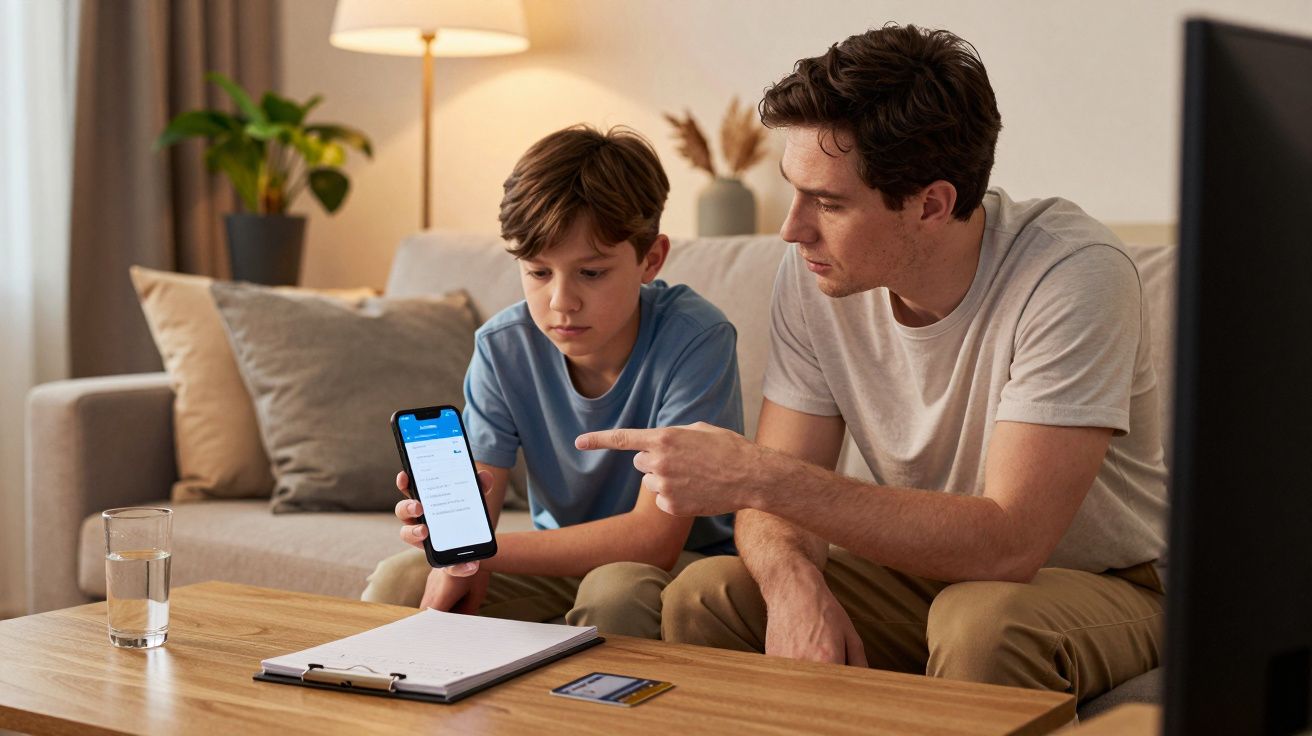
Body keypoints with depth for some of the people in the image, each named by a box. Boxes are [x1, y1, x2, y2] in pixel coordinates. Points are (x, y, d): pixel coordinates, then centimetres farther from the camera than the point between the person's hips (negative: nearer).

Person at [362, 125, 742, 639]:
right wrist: (458, 561, -36)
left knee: (616, 589, -36)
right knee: (396, 585, -17)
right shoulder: (503, 347, -9)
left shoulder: (697, 340, -24)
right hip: (563, 558, 4)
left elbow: (655, 538, -27)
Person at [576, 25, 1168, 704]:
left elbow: (1007, 544, -34)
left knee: (984, 618, -37)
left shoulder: (1075, 275, -27)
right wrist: (796, 582, -31)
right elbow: (777, 497, -6)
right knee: (701, 596, -18)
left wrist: (757, 475, -37)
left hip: (1102, 587, -4)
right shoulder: (814, 271, -10)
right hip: (923, 568, 4)